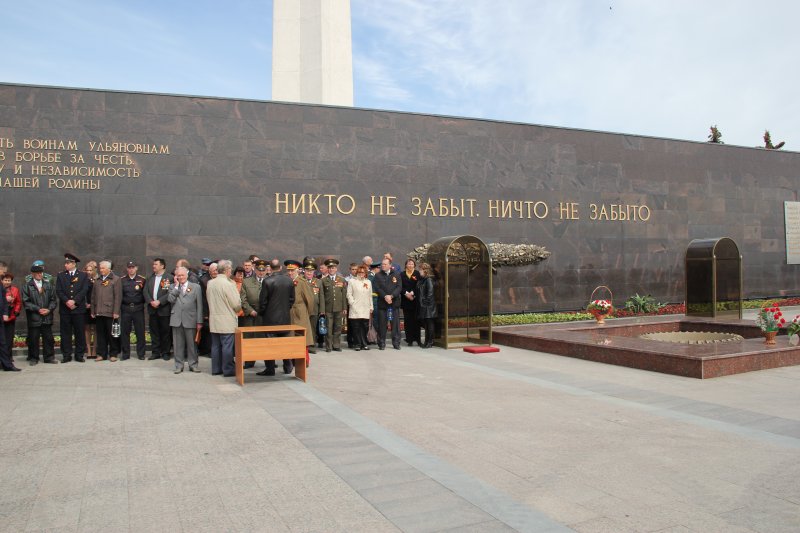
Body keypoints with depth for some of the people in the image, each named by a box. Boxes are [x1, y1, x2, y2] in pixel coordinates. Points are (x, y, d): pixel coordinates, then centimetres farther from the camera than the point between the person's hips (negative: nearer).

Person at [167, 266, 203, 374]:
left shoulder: (196, 287, 4)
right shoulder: (172, 287, 11)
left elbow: (199, 306, 1)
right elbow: (170, 299, -7)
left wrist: (199, 321, -4)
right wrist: (176, 286, -6)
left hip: (190, 320, -2)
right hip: (176, 320, 2)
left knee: (192, 344, 5)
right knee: (178, 344, 6)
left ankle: (193, 364, 15)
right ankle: (179, 365, 16)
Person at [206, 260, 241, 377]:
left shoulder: (210, 283, 4)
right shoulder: (228, 284, -16)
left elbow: (209, 300, 13)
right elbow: (236, 303, -13)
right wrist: (236, 310, 5)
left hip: (213, 321, 7)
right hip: (227, 321, -7)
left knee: (215, 345, 12)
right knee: (227, 345, -1)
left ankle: (216, 369, 19)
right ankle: (228, 370, 4)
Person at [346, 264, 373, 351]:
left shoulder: (368, 282, 16)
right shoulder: (352, 281, 5)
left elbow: (370, 296, 16)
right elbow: (349, 294, 1)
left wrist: (371, 307, 12)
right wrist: (353, 304, -8)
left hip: (365, 309, 3)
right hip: (355, 309, -3)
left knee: (365, 327, 0)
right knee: (356, 327, -2)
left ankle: (364, 344, 10)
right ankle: (357, 344, 6)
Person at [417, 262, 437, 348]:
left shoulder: (428, 280, -13)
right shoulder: (421, 279, 14)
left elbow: (430, 292, -18)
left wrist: (426, 301, -15)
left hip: (428, 306, -9)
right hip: (422, 306, 9)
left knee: (429, 324, -1)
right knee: (425, 324, 12)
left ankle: (429, 342, 5)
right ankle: (427, 342, 20)